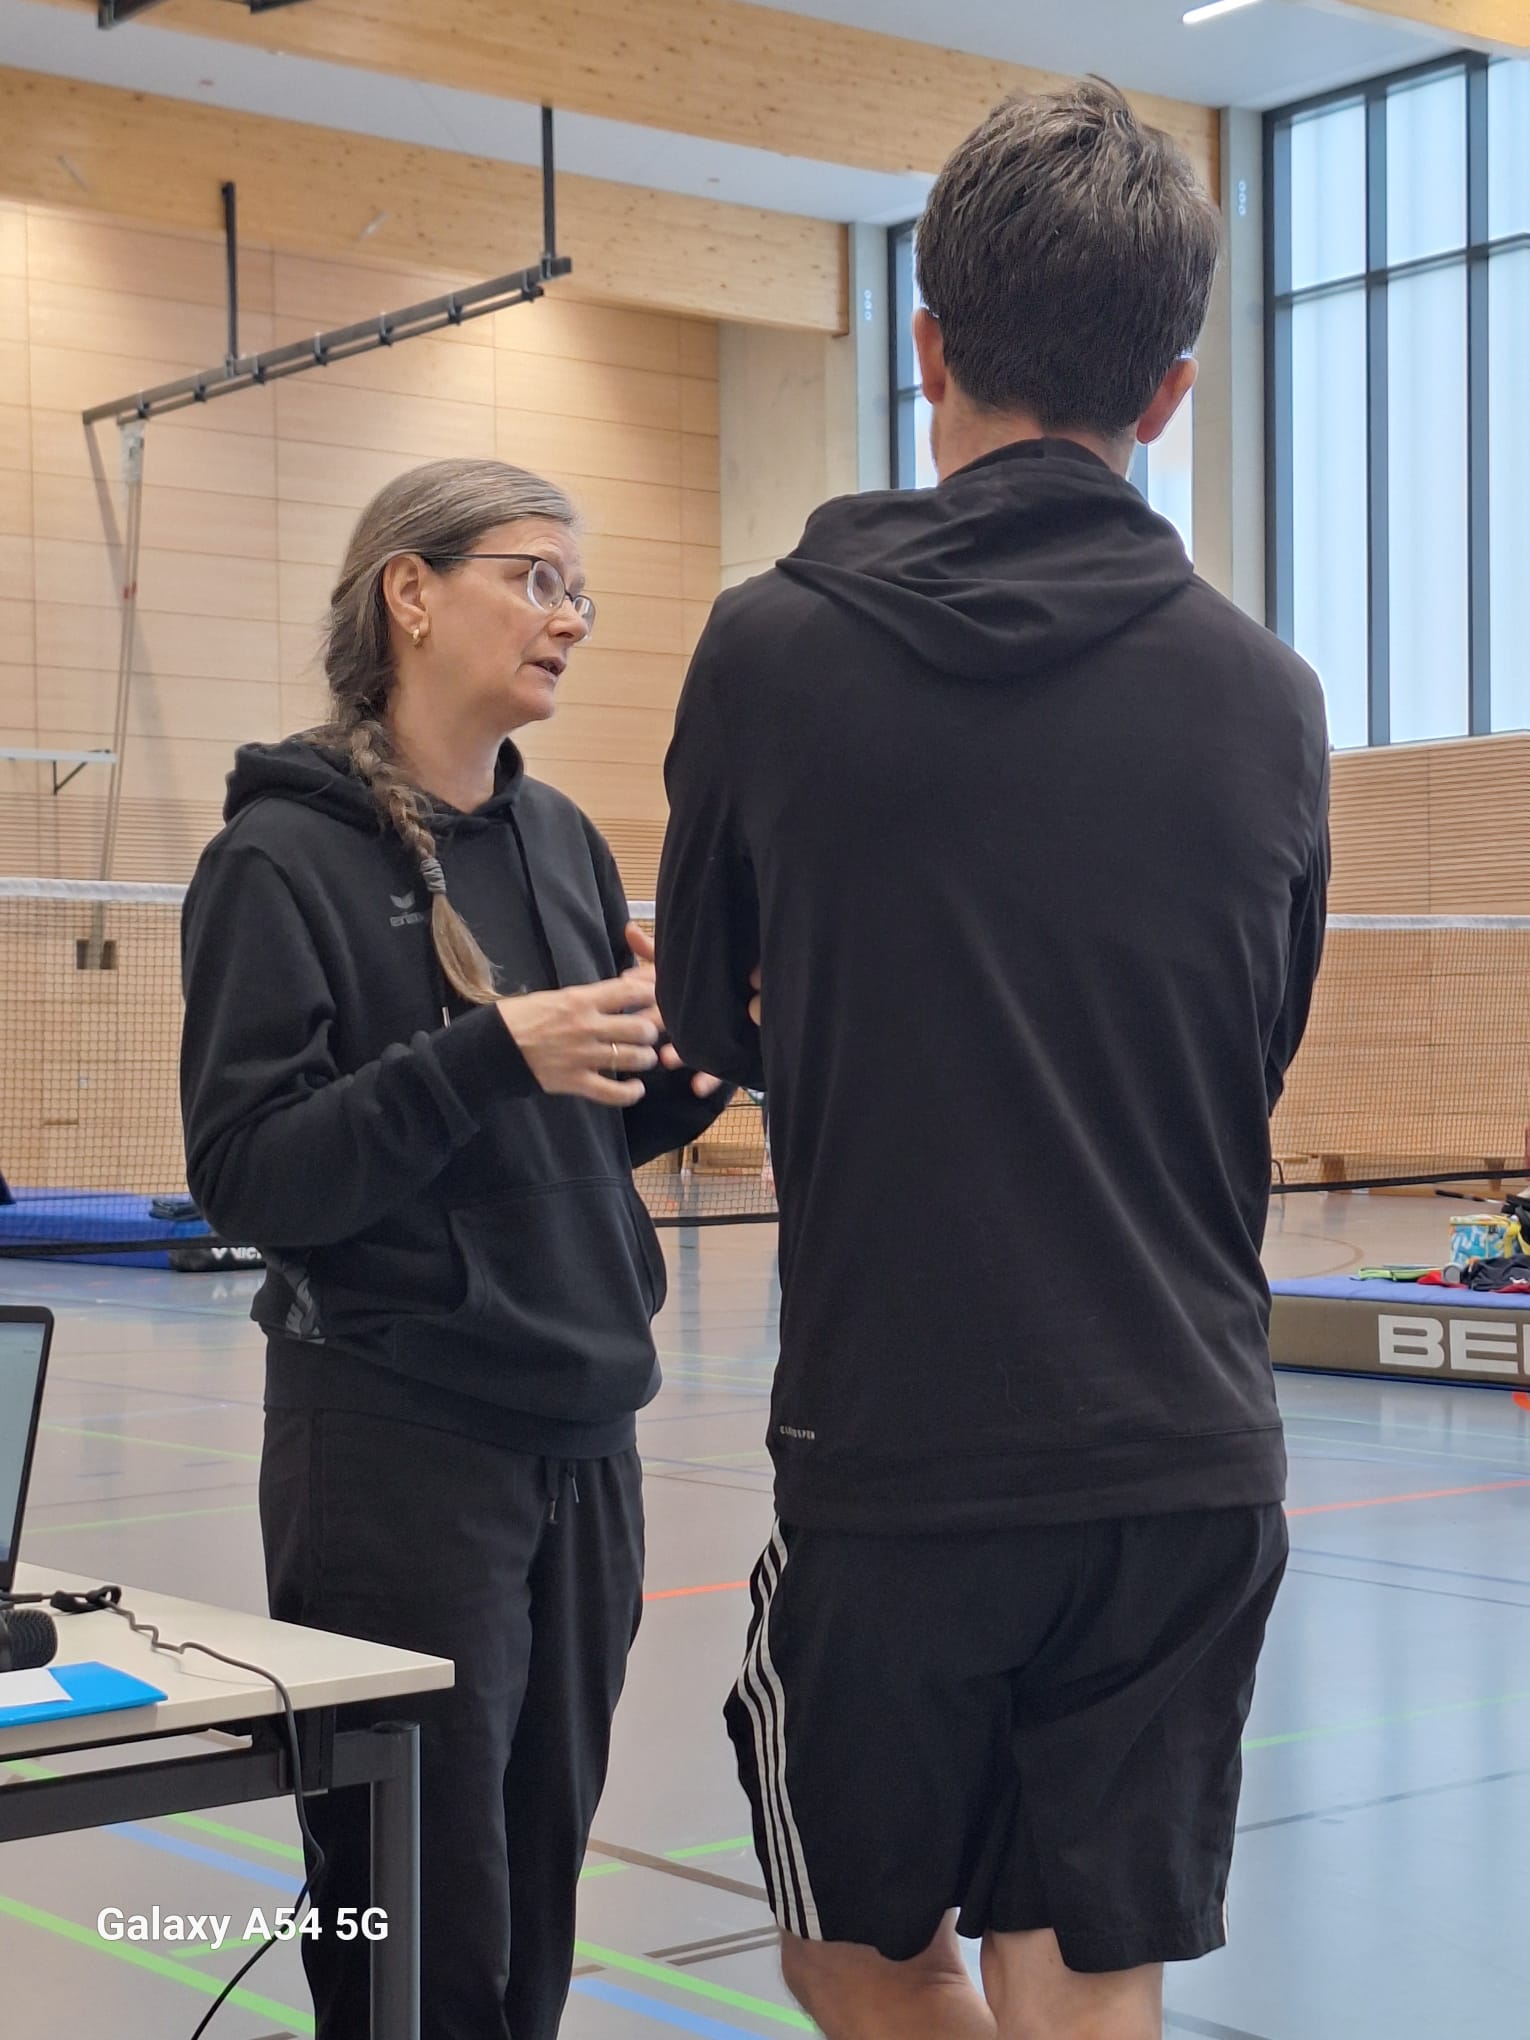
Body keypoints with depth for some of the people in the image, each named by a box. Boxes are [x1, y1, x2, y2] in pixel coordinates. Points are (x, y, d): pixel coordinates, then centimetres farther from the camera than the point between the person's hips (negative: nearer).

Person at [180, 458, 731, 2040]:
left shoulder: (564, 842, 9)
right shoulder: (283, 855, -9)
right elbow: (244, 1178, -16)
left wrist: (694, 1068, -3)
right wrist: (490, 1053, -25)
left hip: (582, 1434, 6)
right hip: (395, 1441, -6)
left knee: (537, 1911, 12)